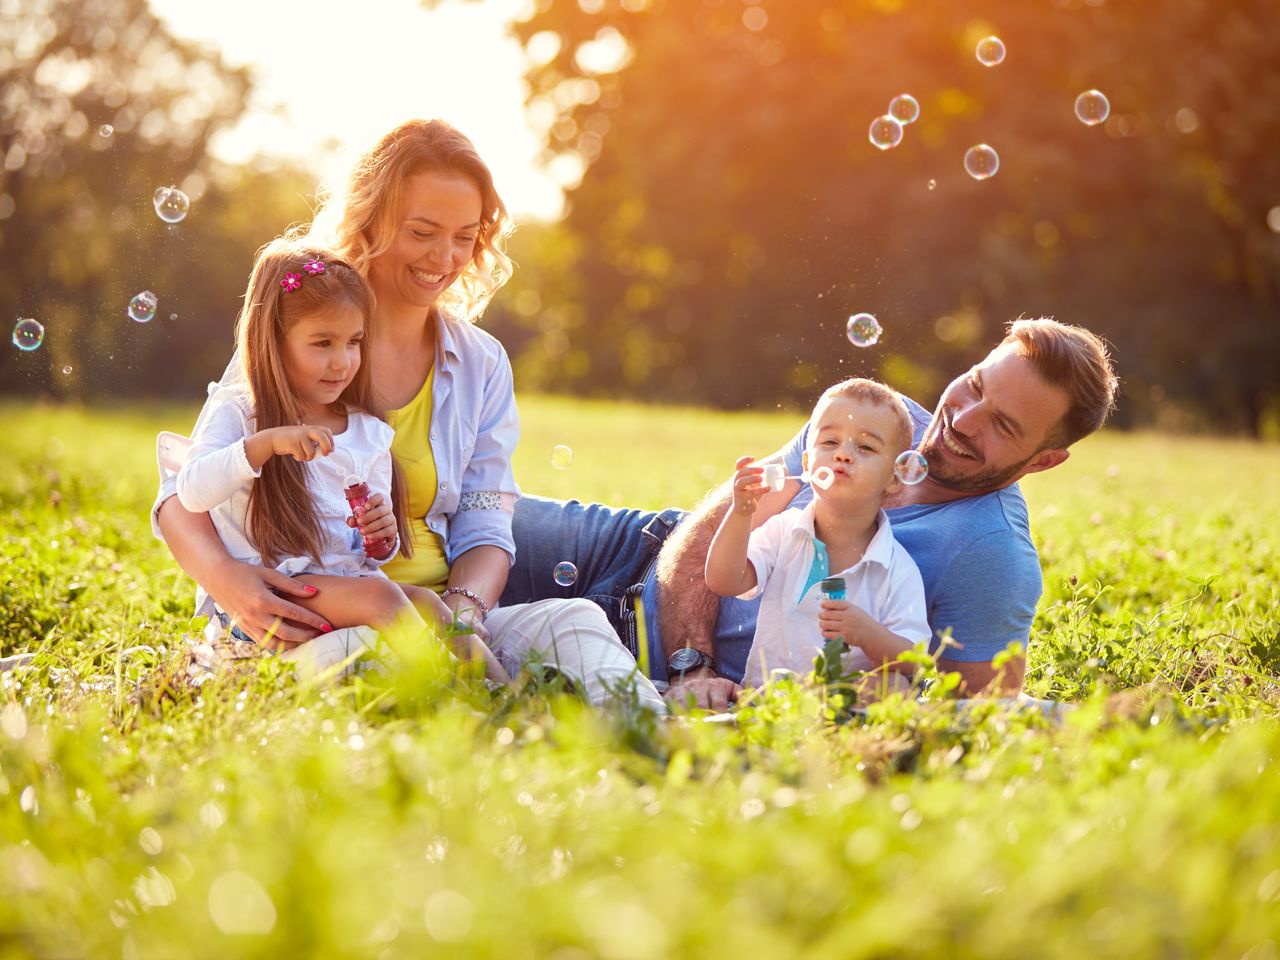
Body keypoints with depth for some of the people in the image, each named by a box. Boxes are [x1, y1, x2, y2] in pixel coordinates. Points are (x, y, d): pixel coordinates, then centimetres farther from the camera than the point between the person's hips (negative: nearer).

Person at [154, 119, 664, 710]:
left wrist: (462, 608, -17)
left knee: (572, 624, -29)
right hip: (305, 625, -3)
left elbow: (484, 531, 9)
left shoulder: (481, 366, 13)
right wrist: (224, 577, -27)